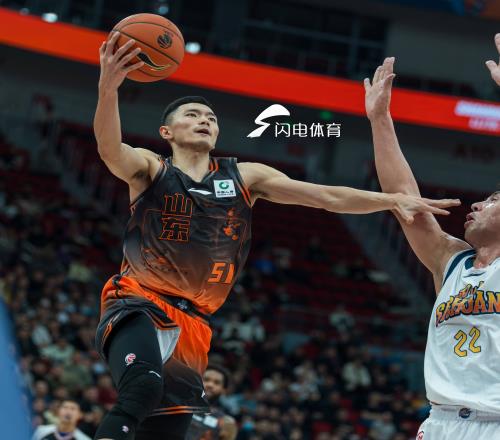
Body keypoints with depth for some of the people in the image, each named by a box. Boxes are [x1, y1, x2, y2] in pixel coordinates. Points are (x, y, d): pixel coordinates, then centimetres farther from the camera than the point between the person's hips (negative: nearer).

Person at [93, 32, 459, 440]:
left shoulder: (243, 176, 9)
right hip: (137, 304, -5)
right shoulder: (149, 168, -1)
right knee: (143, 387, -35)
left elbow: (328, 197, 4)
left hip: (190, 323, 5)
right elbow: (109, 149, -23)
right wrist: (108, 88, -43)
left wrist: (393, 199, -8)